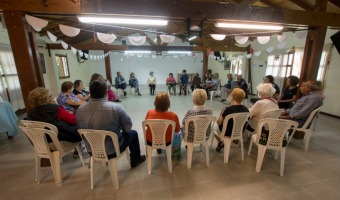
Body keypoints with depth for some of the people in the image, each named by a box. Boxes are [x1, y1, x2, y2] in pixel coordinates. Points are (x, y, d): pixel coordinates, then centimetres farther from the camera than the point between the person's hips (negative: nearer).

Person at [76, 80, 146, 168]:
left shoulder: (80, 110, -14)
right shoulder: (116, 108, -27)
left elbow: (81, 128, 3)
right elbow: (128, 127, -15)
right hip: (112, 151, -4)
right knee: (133, 133, 19)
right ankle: (135, 159, 38)